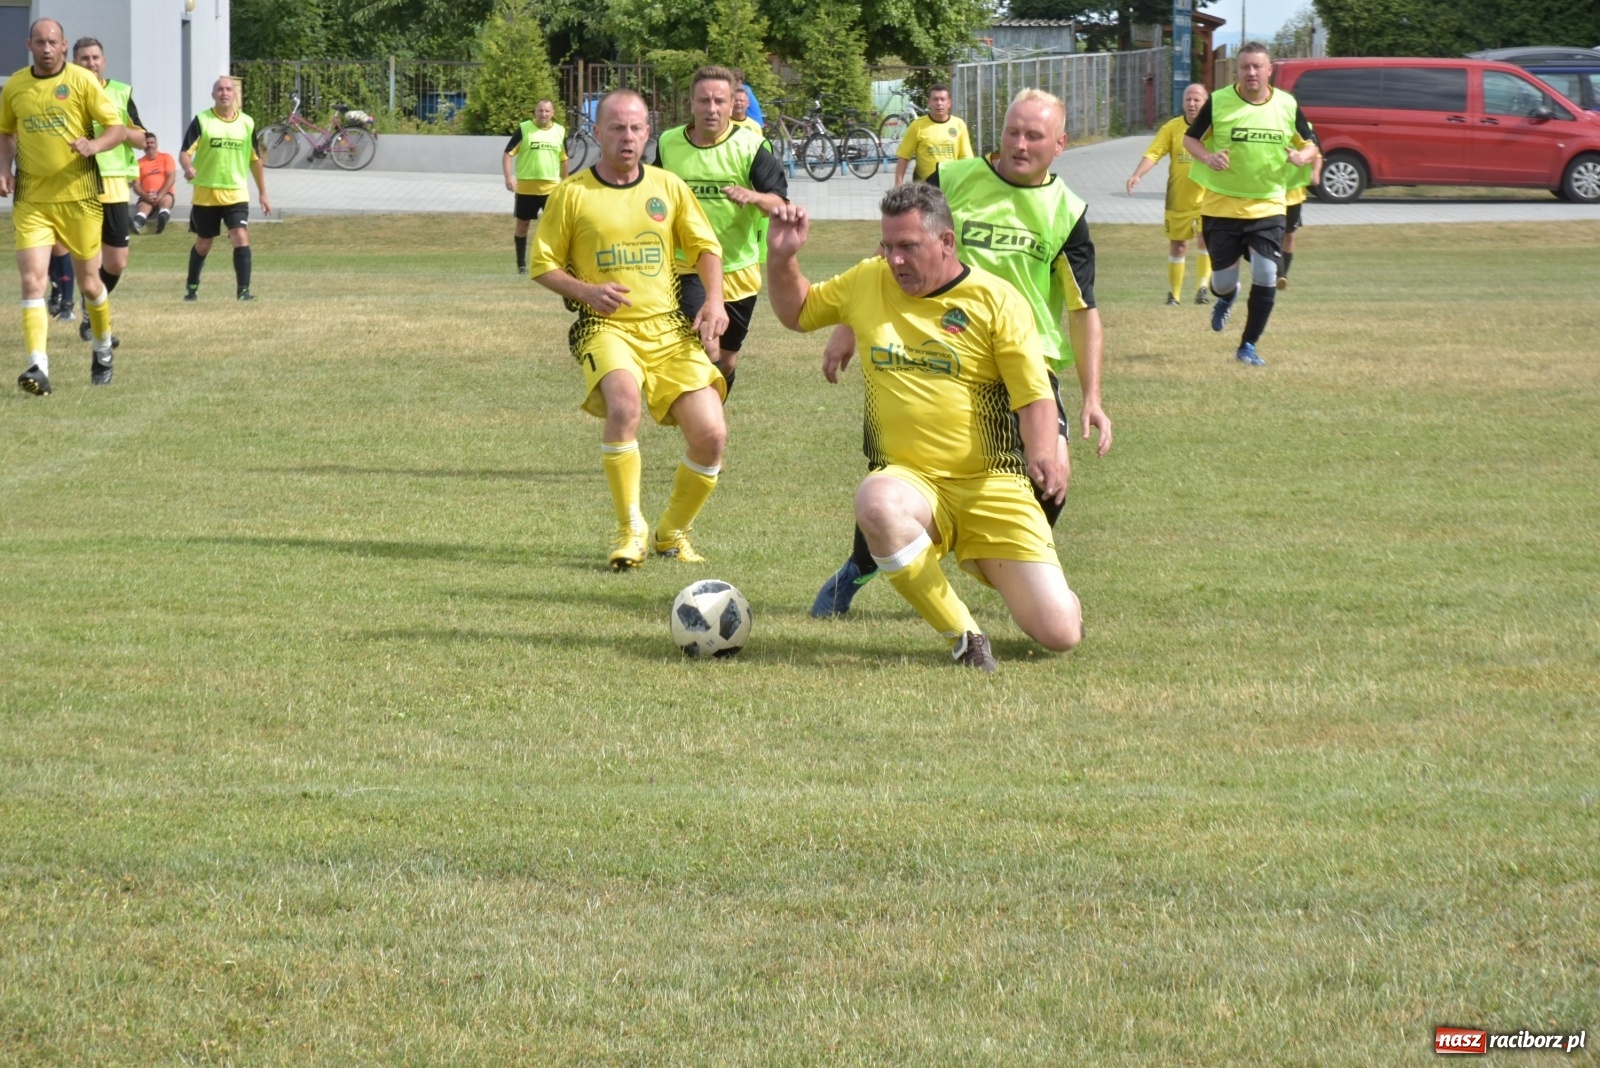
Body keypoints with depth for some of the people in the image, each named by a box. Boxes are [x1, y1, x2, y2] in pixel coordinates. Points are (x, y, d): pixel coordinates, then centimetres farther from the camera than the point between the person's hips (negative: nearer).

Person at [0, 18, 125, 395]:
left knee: (89, 281, 10)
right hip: (31, 198, 2)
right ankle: (38, 367, -20)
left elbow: (117, 128, -5)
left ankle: (103, 349, 36)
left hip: (78, 194, -2)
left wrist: (93, 145, -25)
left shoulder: (82, 81, -5)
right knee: (32, 280, -14)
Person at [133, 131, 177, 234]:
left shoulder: (166, 157, 8)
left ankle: (163, 219, -72)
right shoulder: (139, 163, 11)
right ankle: (137, 224, -69)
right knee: (143, 207, -34)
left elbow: (171, 178, -3)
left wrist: (160, 195, -14)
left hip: (164, 194, -1)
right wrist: (145, 196, -16)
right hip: (146, 197, 1)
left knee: (165, 200, -37)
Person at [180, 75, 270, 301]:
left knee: (241, 238, -17)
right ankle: (191, 286, 33)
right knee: (203, 244, 12)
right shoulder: (201, 121, -4)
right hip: (206, 193, -1)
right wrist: (188, 168, -33)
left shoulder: (247, 123, 4)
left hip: (236, 193, 1)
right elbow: (185, 152, -9)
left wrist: (263, 194, 13)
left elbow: (255, 160, 13)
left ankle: (243, 290, -16)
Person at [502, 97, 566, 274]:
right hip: (526, 187, -2)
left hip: (551, 187, 2)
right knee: (522, 224, 7)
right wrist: (509, 177, -19)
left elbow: (563, 159, 18)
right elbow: (508, 154, -5)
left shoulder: (560, 131, 5)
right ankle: (521, 264, 18)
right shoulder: (524, 129, -5)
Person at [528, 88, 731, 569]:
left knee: (710, 434, -10)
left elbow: (705, 246, 16)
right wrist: (586, 291, -13)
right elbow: (542, 264, 6)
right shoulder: (573, 193, 0)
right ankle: (630, 532, -21)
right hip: (606, 327, -3)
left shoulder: (668, 187, 7)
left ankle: (672, 532, 16)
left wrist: (714, 301, -1)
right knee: (625, 402, -35)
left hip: (669, 327, 3)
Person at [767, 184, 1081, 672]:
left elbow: (1035, 396, -8)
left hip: (991, 485, -2)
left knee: (1060, 634, -11)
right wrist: (781, 257, 4)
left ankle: (988, 567, 28)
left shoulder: (997, 300, -5)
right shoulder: (867, 283, 6)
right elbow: (795, 311, 23)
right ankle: (964, 635, -20)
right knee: (876, 502, -39)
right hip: (910, 480, 2)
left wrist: (1044, 454, -28)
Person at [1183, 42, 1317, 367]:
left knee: (1266, 275, -12)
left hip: (1267, 205, 1)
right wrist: (1207, 158, -20)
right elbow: (1190, 138, 2)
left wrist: (1303, 156, -14)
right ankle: (1225, 298, 43)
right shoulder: (1218, 102, -7)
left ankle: (1248, 346, 3)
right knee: (1223, 281, 2)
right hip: (1221, 204, -1)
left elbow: (1310, 144, 10)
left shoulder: (1287, 105, 0)